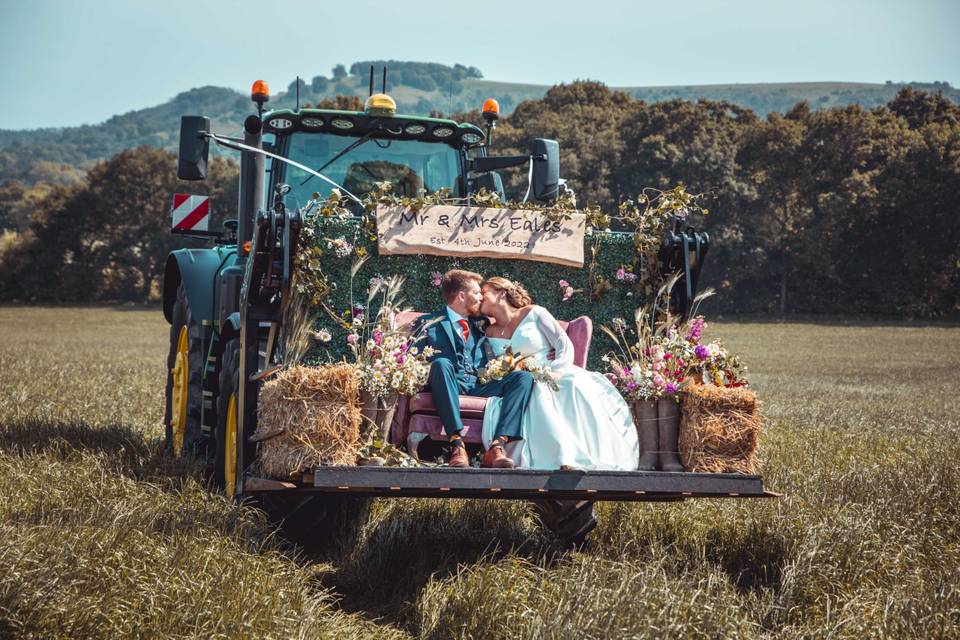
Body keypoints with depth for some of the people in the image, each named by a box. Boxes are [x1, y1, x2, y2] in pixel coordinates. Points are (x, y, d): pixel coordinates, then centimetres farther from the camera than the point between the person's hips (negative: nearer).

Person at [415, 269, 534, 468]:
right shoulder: (429, 324, 10)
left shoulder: (478, 326, 27)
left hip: (478, 388, 5)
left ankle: (496, 446, -35)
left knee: (523, 377, -17)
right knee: (441, 364, -36)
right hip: (448, 391, -4)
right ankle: (457, 445, -44)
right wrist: (426, 371, -19)